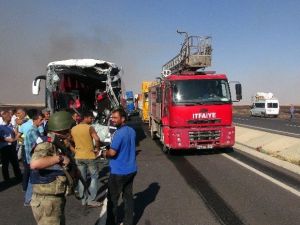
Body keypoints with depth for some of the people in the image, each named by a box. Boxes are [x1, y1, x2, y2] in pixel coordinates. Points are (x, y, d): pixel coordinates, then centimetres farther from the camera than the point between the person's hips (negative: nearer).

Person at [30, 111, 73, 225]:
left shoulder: (58, 145, 7)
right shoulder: (45, 146, -21)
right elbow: (34, 164, -41)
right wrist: (59, 158, -32)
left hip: (57, 199, 10)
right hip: (47, 201, -10)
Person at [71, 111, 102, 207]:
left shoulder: (73, 129, 5)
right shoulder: (89, 128, -14)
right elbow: (97, 139, -28)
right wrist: (97, 148, -12)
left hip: (78, 157, 5)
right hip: (90, 156, -5)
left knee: (82, 179, 14)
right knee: (94, 177, 8)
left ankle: (83, 199, 22)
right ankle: (91, 200, 7)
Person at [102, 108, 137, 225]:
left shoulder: (119, 133, -21)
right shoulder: (132, 131, 6)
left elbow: (112, 152, -24)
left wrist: (104, 154, -2)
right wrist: (108, 152, 15)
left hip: (119, 172, -8)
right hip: (131, 170, 8)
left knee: (112, 198, 8)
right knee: (128, 196, 15)